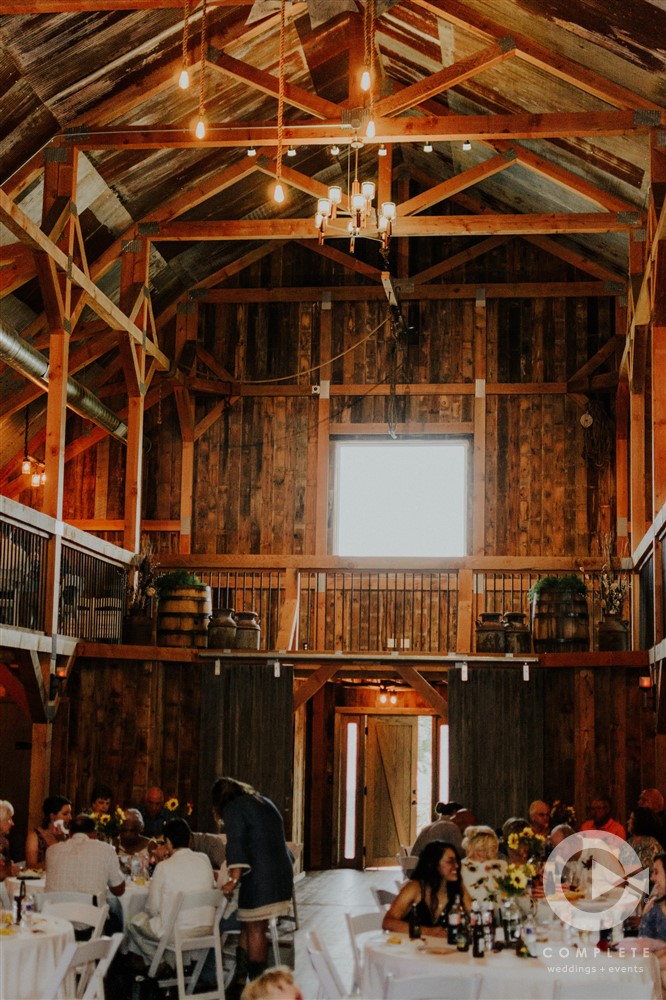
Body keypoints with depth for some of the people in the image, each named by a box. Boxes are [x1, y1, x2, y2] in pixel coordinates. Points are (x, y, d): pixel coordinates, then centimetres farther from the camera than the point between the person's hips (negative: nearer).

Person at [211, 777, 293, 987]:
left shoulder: (232, 808, -2)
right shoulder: (265, 802, 21)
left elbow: (236, 844, -15)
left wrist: (234, 878, -20)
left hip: (259, 876, -8)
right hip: (283, 873, 8)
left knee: (255, 930, 0)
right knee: (248, 927, 14)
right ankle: (240, 979, 16)